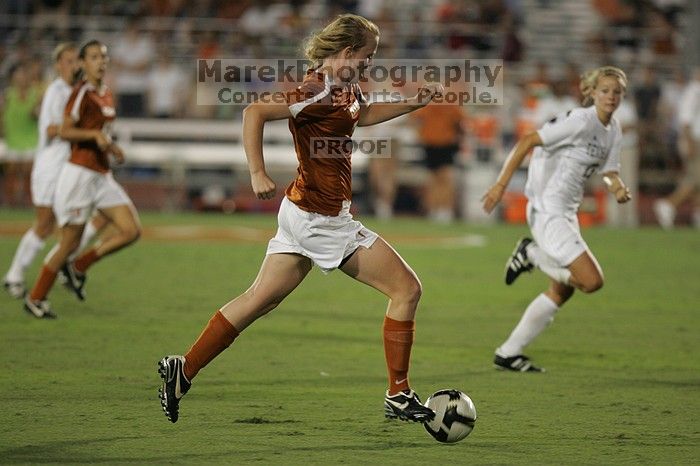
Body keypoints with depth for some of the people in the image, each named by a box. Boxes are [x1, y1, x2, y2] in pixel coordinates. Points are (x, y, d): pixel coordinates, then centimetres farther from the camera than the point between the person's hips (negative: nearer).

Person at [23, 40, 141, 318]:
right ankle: (35, 299, 12)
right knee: (70, 241, -4)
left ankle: (78, 268, 11)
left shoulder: (106, 94, 14)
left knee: (131, 231, -4)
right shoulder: (82, 92, -12)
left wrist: (112, 149, 14)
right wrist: (94, 135, -31)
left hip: (103, 177, 8)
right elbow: (65, 131, -18)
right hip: (80, 173, -8)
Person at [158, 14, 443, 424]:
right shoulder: (318, 93, -20)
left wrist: (414, 104, 22)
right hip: (321, 219, -10)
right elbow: (255, 112, -25)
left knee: (260, 300, 13)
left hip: (304, 213, 10)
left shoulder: (347, 88, 9)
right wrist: (258, 174, -30)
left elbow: (363, 114, 33)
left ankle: (183, 371, 14)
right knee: (407, 288, -2)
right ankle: (399, 396, 3)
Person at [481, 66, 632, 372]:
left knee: (562, 291, 15)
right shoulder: (580, 121, -17)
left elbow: (609, 172, 14)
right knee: (592, 280, -18)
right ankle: (532, 254, 2)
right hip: (548, 211, -10)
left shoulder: (613, 130, 10)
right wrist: (501, 185, -21)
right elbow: (527, 142, -18)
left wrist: (618, 188, -11)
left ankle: (508, 353, 22)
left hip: (566, 213, 10)